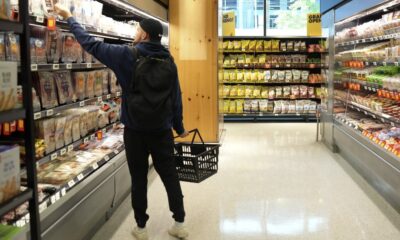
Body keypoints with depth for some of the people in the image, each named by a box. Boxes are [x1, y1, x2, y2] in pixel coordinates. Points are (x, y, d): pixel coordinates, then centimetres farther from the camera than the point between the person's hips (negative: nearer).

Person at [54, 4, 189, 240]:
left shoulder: (127, 56, -10)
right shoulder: (168, 61, 1)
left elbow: (91, 44, -4)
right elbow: (176, 97, 4)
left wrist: (69, 17, 8)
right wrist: (179, 127, 14)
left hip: (135, 130, -2)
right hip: (162, 130, 3)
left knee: (139, 179, 9)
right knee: (170, 176, 11)